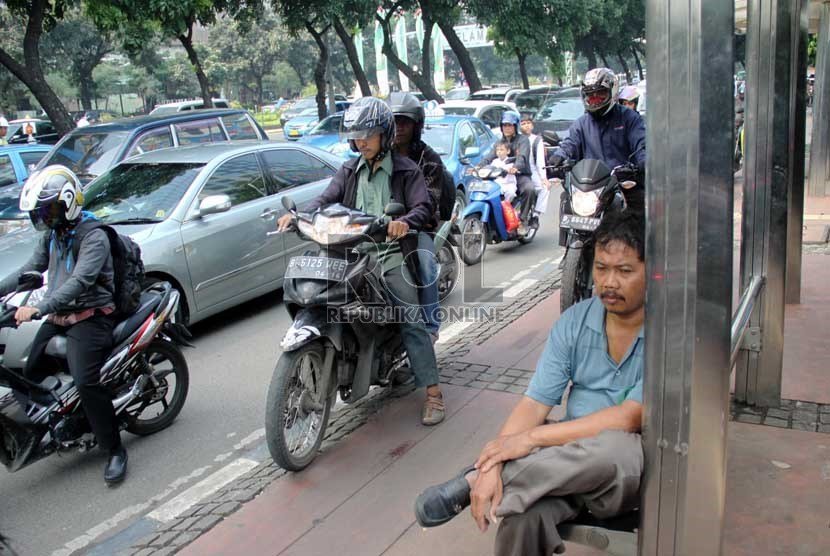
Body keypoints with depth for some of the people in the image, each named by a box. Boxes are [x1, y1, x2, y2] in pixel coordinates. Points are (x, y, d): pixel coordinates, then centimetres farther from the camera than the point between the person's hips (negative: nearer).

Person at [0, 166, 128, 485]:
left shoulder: (93, 237, -16)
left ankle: (115, 450, -10)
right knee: (29, 374, 3)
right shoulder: (52, 235, 12)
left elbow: (79, 282, -29)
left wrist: (40, 309, -40)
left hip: (89, 318, -9)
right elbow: (32, 268, 19)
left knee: (86, 383, -21)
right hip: (57, 317, 9)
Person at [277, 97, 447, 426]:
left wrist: (406, 222, -33)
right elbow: (327, 199, 5)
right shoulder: (349, 171, 17)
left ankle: (433, 392, -9)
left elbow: (423, 207, -9)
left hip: (391, 257, -4)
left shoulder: (406, 171, 3)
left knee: (412, 323, -12)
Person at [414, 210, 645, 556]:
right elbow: (535, 404, -3)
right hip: (575, 451, 2)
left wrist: (532, 438, -18)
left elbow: (629, 418, -18)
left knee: (610, 447, -39)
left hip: (637, 463, -2)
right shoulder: (574, 322, 3)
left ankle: (472, 481, -22)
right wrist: (494, 465, -20)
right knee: (520, 516, -32)